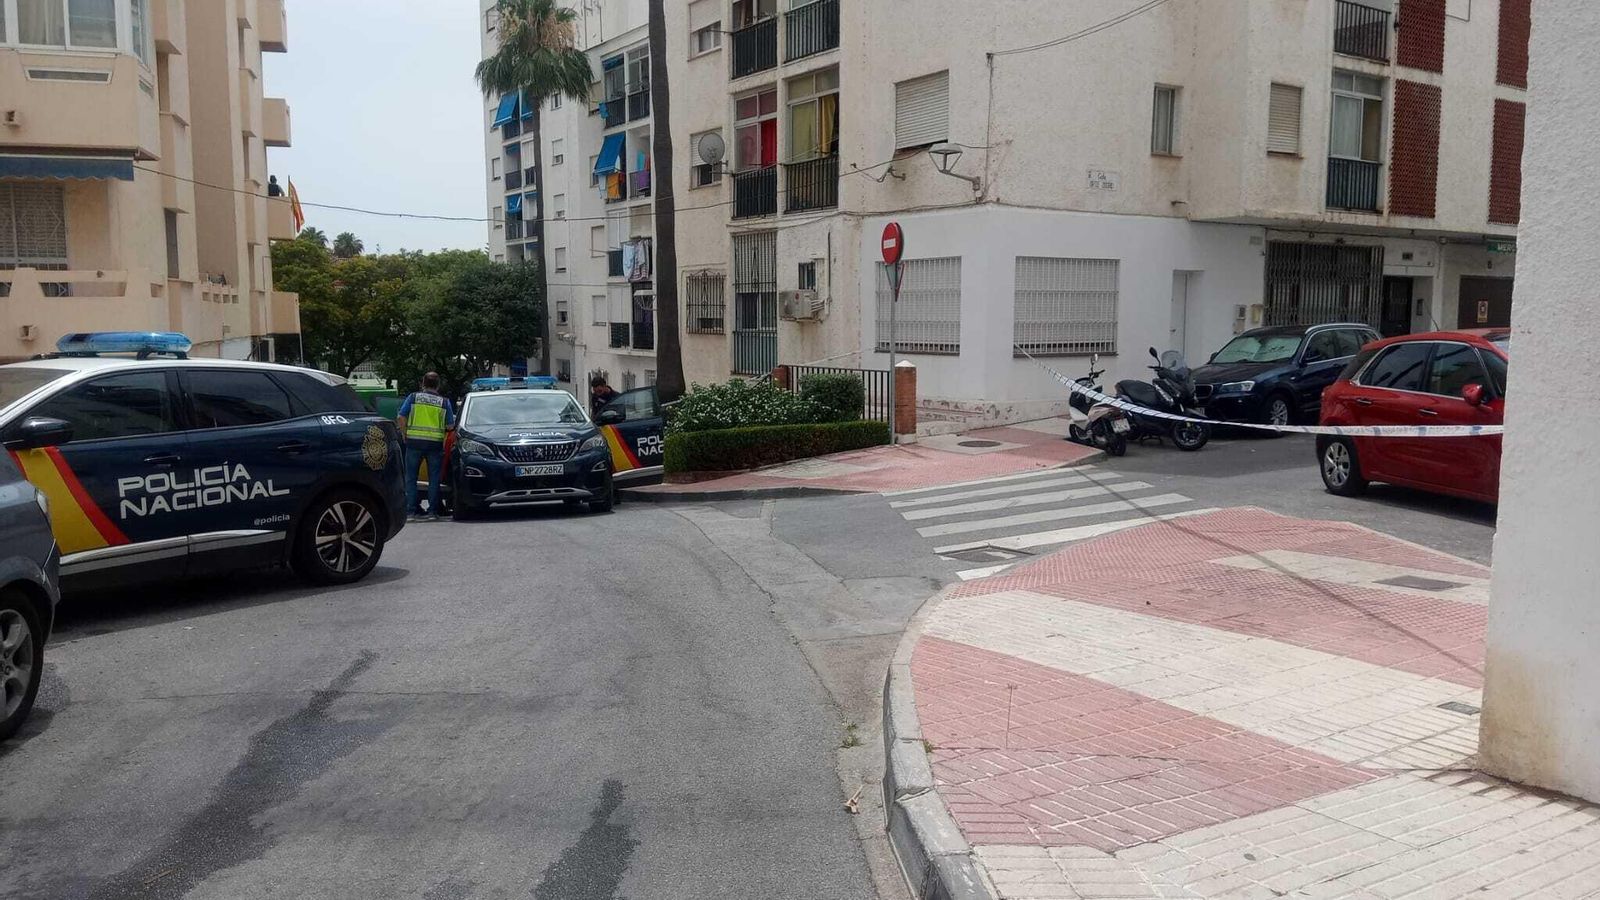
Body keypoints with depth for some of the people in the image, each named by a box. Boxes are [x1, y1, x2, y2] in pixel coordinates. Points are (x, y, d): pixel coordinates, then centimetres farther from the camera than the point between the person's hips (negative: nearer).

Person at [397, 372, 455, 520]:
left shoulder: (413, 398, 4)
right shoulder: (444, 402, 4)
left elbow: (401, 418, -2)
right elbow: (450, 426, 2)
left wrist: (404, 435, 9)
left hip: (414, 441, 0)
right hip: (435, 443, 0)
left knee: (411, 477, 10)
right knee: (434, 479, 6)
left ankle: (412, 509, 8)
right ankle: (432, 511, 3)